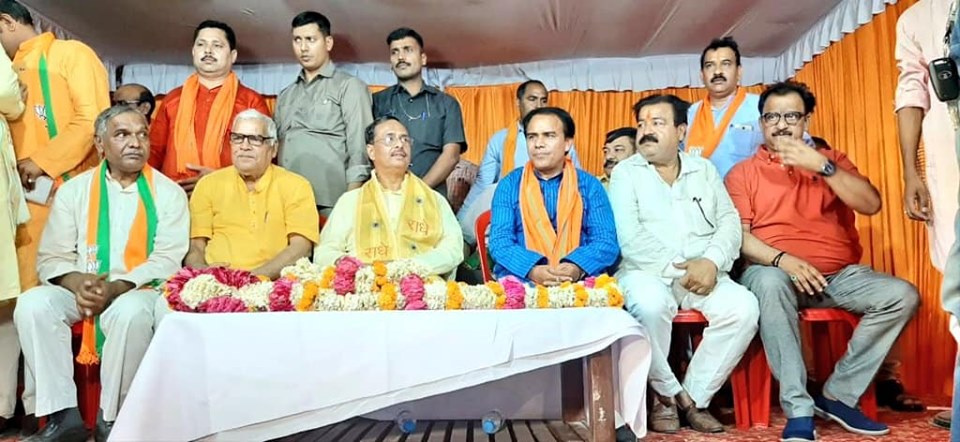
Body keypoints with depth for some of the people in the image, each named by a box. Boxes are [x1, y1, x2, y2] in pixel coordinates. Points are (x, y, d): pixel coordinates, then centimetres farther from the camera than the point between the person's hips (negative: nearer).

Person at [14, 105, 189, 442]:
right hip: (78, 291, 3)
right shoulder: (74, 190, 10)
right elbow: (52, 257, 5)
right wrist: (78, 283, -17)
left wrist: (116, 288, -20)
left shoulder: (169, 193, 2)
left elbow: (167, 260, -7)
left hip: (138, 291, -3)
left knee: (131, 312, -35)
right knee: (32, 304, -24)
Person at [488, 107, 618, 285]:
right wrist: (533, 270, -21)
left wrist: (578, 268, -20)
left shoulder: (590, 186, 9)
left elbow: (606, 242, 1)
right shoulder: (509, 185, 8)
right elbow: (500, 241, -1)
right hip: (520, 279, 0)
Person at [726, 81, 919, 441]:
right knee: (769, 282, -37)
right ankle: (799, 411, -32)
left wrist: (821, 166, -12)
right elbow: (738, 236, -4)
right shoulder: (743, 173, 7)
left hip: (840, 274, 4)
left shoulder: (831, 159, 16)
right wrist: (782, 259, -22)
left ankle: (839, 395, -10)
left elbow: (871, 205, 0)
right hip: (776, 271, -3)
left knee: (903, 295, -19)